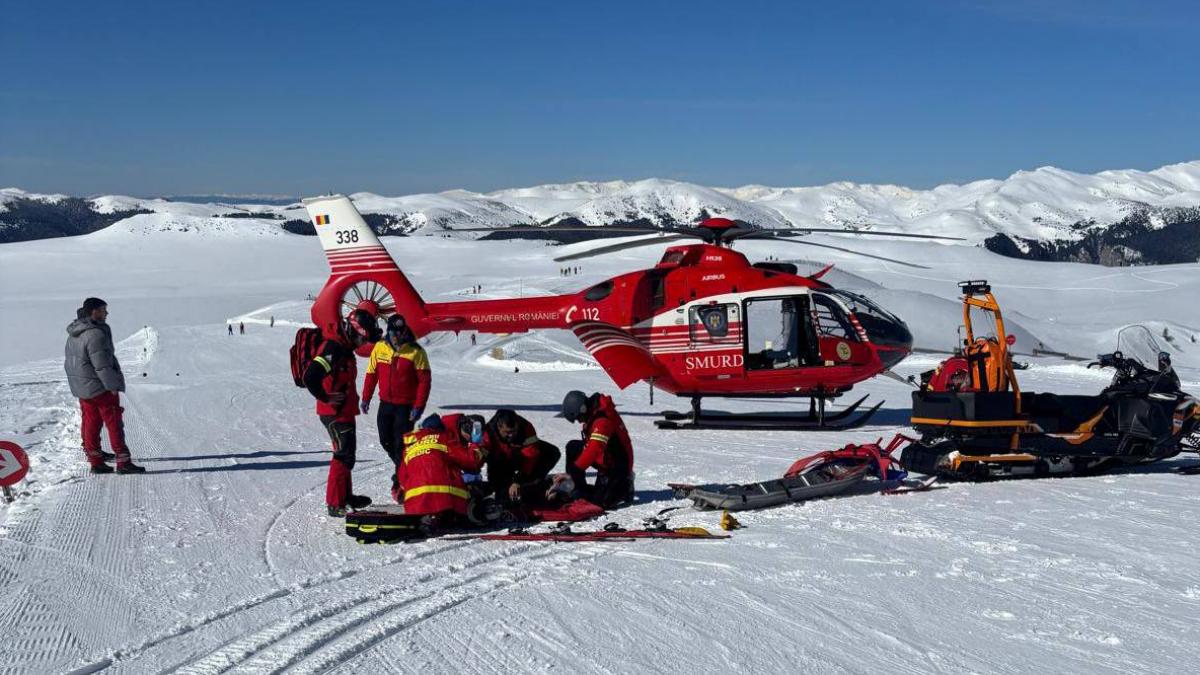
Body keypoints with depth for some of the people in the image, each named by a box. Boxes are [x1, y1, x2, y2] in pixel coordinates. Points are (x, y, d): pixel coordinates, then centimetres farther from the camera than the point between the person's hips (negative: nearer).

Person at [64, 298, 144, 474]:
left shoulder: (74, 334, 8)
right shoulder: (95, 335, -23)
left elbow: (71, 361, 17)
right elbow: (102, 365, -24)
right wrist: (113, 385, -17)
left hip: (81, 387, 9)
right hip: (99, 387, -9)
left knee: (91, 422, 16)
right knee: (114, 423, -3)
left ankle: (95, 458, 21)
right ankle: (123, 462, -4)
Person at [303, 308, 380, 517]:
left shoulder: (344, 349, 12)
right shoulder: (333, 349, -21)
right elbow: (310, 377, -30)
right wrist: (326, 398, -20)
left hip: (345, 413, 10)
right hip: (335, 414, -10)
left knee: (347, 454, 20)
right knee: (343, 455, -7)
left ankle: (346, 496, 33)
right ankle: (335, 504, -3)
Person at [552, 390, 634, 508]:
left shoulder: (603, 420, -30)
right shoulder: (593, 415, -1)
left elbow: (593, 451, -38)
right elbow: (591, 445, 11)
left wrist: (572, 473, -40)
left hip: (618, 465, -9)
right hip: (606, 460, 9)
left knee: (601, 501, -15)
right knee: (573, 447, 1)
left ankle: (624, 485, 9)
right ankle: (579, 489, 6)